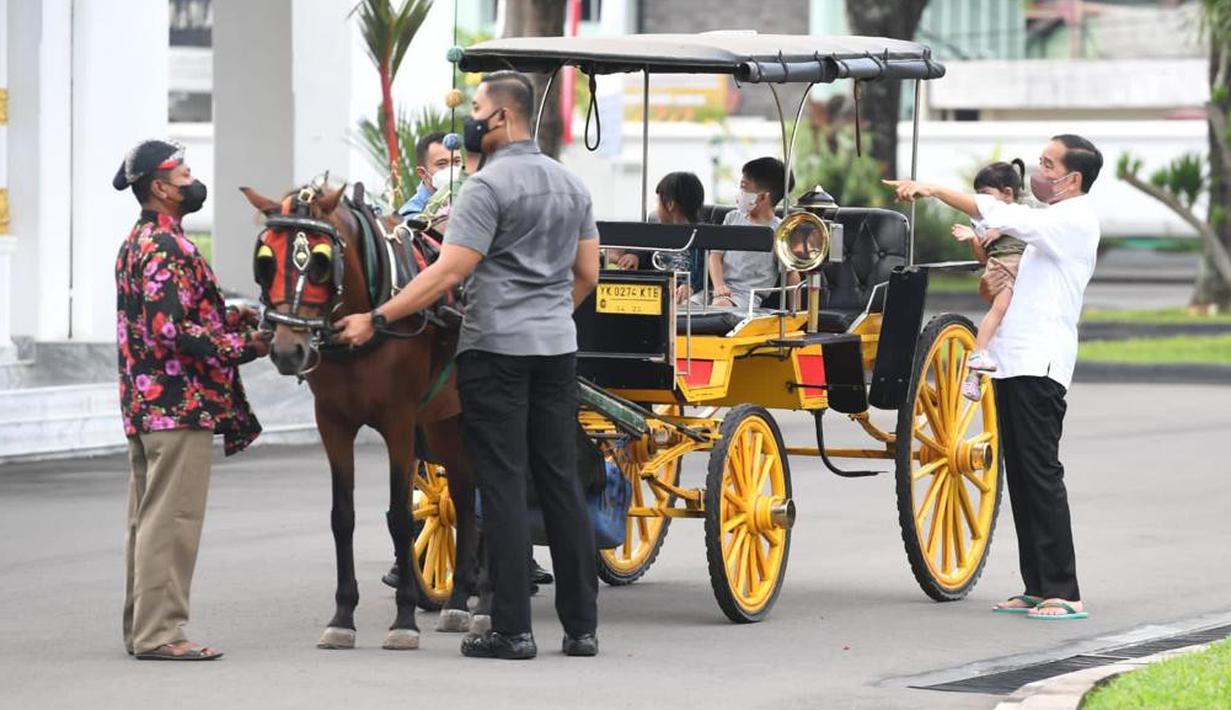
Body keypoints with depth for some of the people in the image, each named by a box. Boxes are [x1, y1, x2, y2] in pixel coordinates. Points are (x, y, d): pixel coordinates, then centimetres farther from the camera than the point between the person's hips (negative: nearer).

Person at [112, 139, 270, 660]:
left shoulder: (139, 242, 16)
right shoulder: (168, 249, -16)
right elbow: (173, 332, -23)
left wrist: (242, 320, 10)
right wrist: (246, 345, -16)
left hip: (145, 399, 11)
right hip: (180, 402, -11)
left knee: (148, 517, 14)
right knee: (172, 520, -8)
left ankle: (141, 627, 20)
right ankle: (159, 632, -8)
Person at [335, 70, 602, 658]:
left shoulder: (489, 186, -12)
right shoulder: (571, 184, 12)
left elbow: (449, 272, -18)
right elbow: (587, 274, 16)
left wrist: (376, 319, -15)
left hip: (496, 349, -7)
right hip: (557, 349, 7)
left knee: (503, 487, -4)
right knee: (561, 483, 9)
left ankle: (511, 629, -5)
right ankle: (581, 625, 10)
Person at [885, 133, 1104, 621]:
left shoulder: (1074, 219, -10)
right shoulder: (1056, 222, 22)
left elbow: (1003, 216, -20)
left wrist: (933, 190, -19)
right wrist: (999, 273, 10)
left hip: (1039, 365, -10)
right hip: (1017, 361, 10)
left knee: (1041, 475, -12)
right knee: (1021, 476, 9)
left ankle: (1064, 593, -13)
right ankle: (1037, 588, 11)